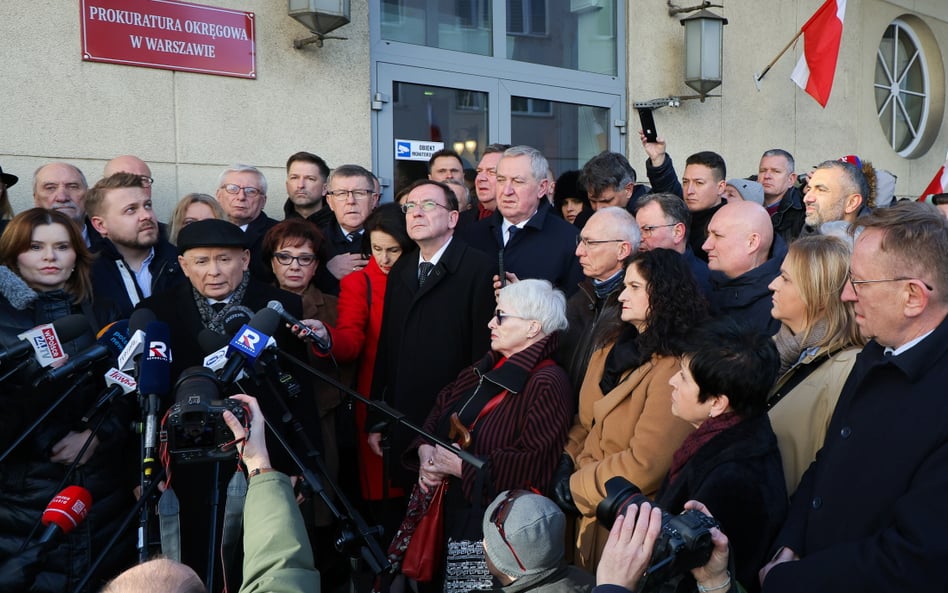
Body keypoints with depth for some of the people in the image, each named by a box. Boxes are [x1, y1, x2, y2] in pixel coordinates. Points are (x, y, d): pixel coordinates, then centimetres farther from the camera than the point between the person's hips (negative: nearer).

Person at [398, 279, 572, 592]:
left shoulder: (547, 384, -15)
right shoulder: (488, 368, 13)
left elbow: (532, 463, -24)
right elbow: (440, 411, 15)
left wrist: (460, 466, -20)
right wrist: (425, 449, -6)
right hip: (452, 517, 8)